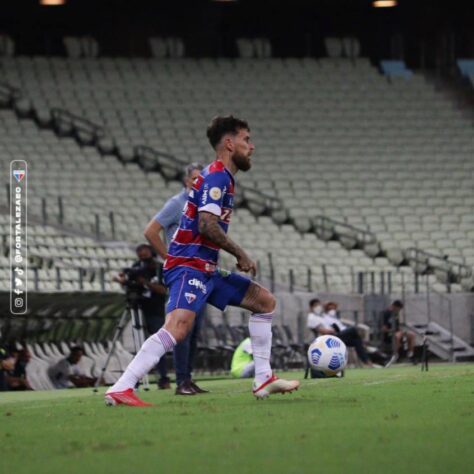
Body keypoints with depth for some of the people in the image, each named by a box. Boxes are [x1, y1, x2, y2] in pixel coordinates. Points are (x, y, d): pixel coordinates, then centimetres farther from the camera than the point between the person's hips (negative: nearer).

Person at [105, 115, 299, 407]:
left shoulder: (221, 177, 20)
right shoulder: (217, 176, -11)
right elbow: (206, 224, -22)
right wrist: (241, 254, -13)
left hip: (206, 269, 11)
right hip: (190, 265, -11)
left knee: (265, 301, 15)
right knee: (179, 326, -29)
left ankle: (263, 379, 15)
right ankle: (121, 389, -33)